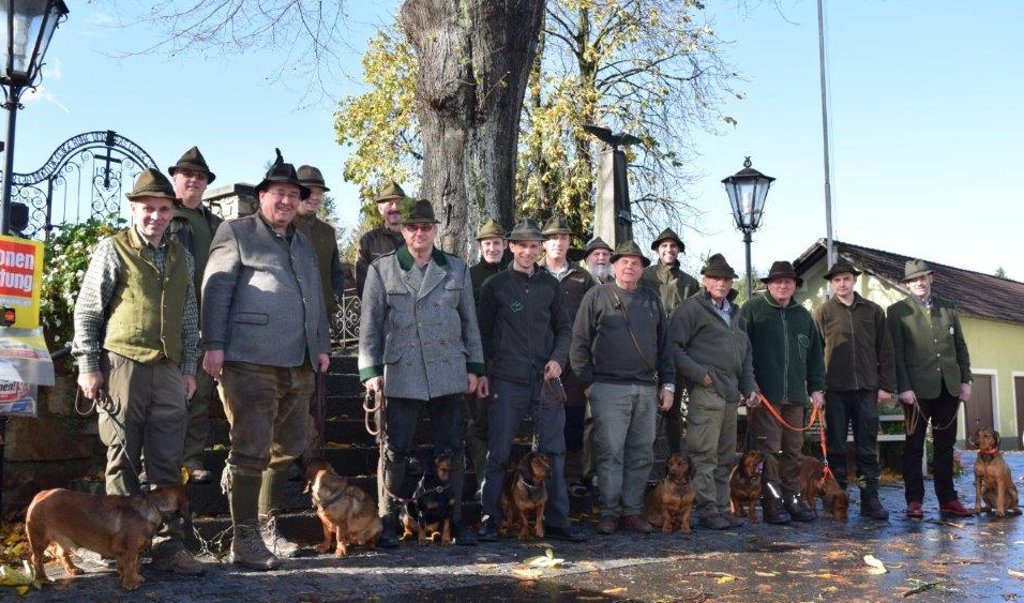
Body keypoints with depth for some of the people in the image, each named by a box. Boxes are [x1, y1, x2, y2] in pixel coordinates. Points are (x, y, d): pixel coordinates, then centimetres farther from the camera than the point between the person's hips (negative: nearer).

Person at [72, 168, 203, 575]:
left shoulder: (182, 257, 15)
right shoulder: (112, 250, 1)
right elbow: (86, 311, 1)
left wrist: (189, 368, 13)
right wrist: (88, 366, -4)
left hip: (169, 372, 4)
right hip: (122, 366, -4)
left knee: (167, 463, 5)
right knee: (123, 460, 3)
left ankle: (168, 545, 12)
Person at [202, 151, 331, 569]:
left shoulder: (304, 244, 23)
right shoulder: (236, 233, 3)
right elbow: (216, 290, -4)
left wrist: (321, 344, 17)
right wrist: (214, 345, -12)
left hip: (299, 365, 7)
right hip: (251, 361, -7)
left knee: (286, 451, 12)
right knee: (252, 450, -5)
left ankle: (267, 527, 26)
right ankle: (244, 541, 3)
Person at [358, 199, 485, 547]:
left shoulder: (457, 270, 11)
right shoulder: (381, 269, 4)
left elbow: (470, 322, 12)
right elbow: (369, 323, 2)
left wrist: (474, 367, 8)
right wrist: (370, 370, -5)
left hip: (449, 373, 2)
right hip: (400, 374, -2)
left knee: (451, 449, 7)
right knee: (394, 449, 1)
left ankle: (454, 519, 17)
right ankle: (387, 522, 12)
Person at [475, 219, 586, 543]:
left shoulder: (550, 284, 11)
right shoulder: (495, 285, 3)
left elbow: (563, 328, 16)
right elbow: (482, 332, 6)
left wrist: (558, 359, -1)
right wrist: (481, 373, -1)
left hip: (545, 379, 3)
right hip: (507, 380, -3)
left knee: (553, 451, 4)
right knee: (498, 453, 1)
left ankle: (557, 520, 13)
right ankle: (490, 520, 12)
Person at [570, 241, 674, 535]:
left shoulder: (651, 300, 17)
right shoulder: (597, 296, 4)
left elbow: (664, 344, 18)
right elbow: (579, 342, 1)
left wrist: (667, 384, 11)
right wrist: (587, 382, -5)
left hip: (647, 389, 4)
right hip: (609, 389, -4)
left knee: (641, 453, 5)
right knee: (610, 452, -4)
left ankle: (632, 511, 14)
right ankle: (609, 512, 5)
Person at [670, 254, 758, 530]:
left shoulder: (734, 312, 22)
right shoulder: (692, 308, -3)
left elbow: (746, 352, 28)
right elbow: (674, 347, -11)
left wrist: (749, 386, 18)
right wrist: (699, 374, -16)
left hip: (730, 391, 8)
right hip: (706, 390, -8)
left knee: (726, 455, 11)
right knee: (705, 454, -7)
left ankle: (722, 507, 19)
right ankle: (707, 509, -1)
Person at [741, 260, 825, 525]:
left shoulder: (803, 315, 17)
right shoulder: (753, 309, 1)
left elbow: (815, 354, 20)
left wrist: (816, 388, 14)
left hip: (795, 394, 5)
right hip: (764, 393, -5)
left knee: (793, 449, 8)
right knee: (768, 448, -5)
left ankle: (792, 498, 17)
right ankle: (771, 502, 1)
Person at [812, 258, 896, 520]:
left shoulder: (873, 311, 10)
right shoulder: (823, 312, 5)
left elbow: (885, 350, 9)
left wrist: (886, 385, 3)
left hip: (866, 389, 1)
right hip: (835, 390, -1)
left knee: (868, 448, 5)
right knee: (836, 447, 4)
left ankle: (870, 500, 11)